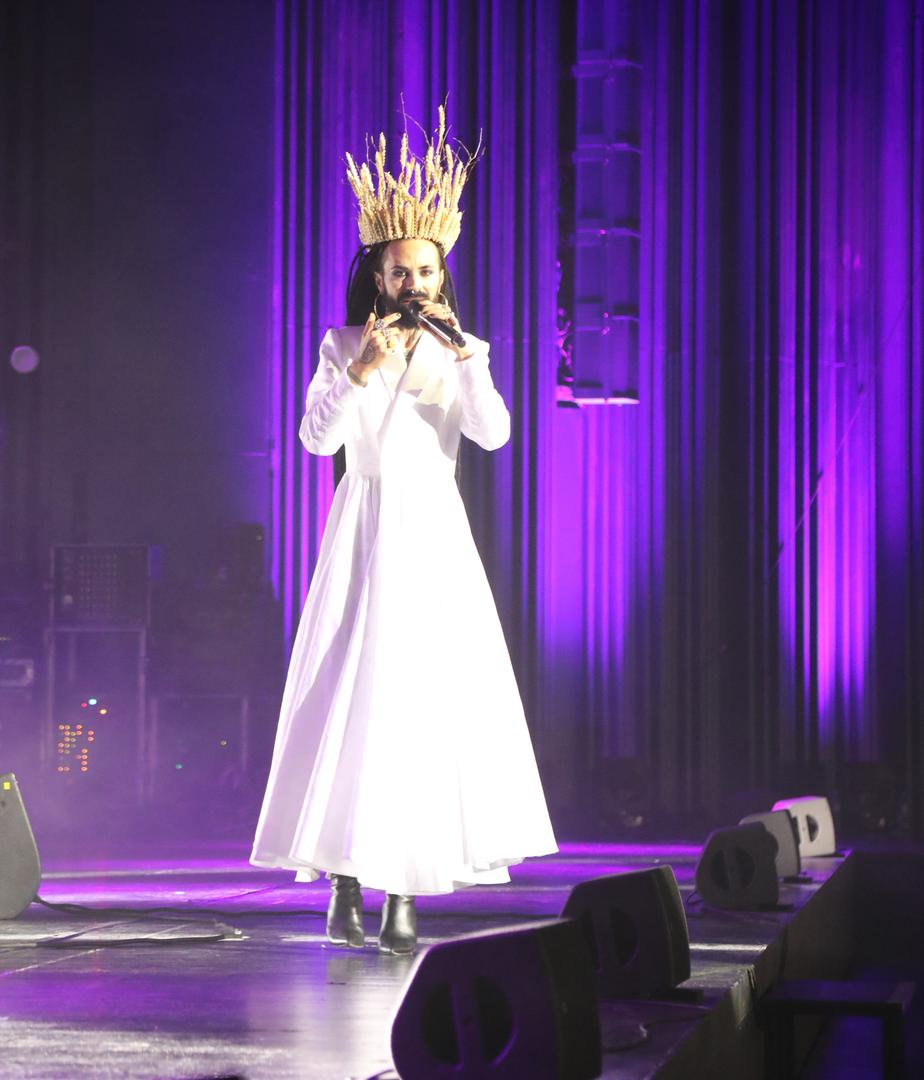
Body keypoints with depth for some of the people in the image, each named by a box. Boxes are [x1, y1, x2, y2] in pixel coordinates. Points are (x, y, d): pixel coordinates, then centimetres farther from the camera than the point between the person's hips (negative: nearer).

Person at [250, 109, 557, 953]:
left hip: (435, 535, 2)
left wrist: (463, 355, -16)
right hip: (368, 531, -2)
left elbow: (493, 433, -6)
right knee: (357, 692, -6)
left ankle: (404, 892, -1)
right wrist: (361, 372, -18)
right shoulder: (344, 347, 4)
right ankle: (345, 887, -1)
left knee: (431, 695, -4)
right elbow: (318, 436, -7)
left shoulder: (461, 352, 9)